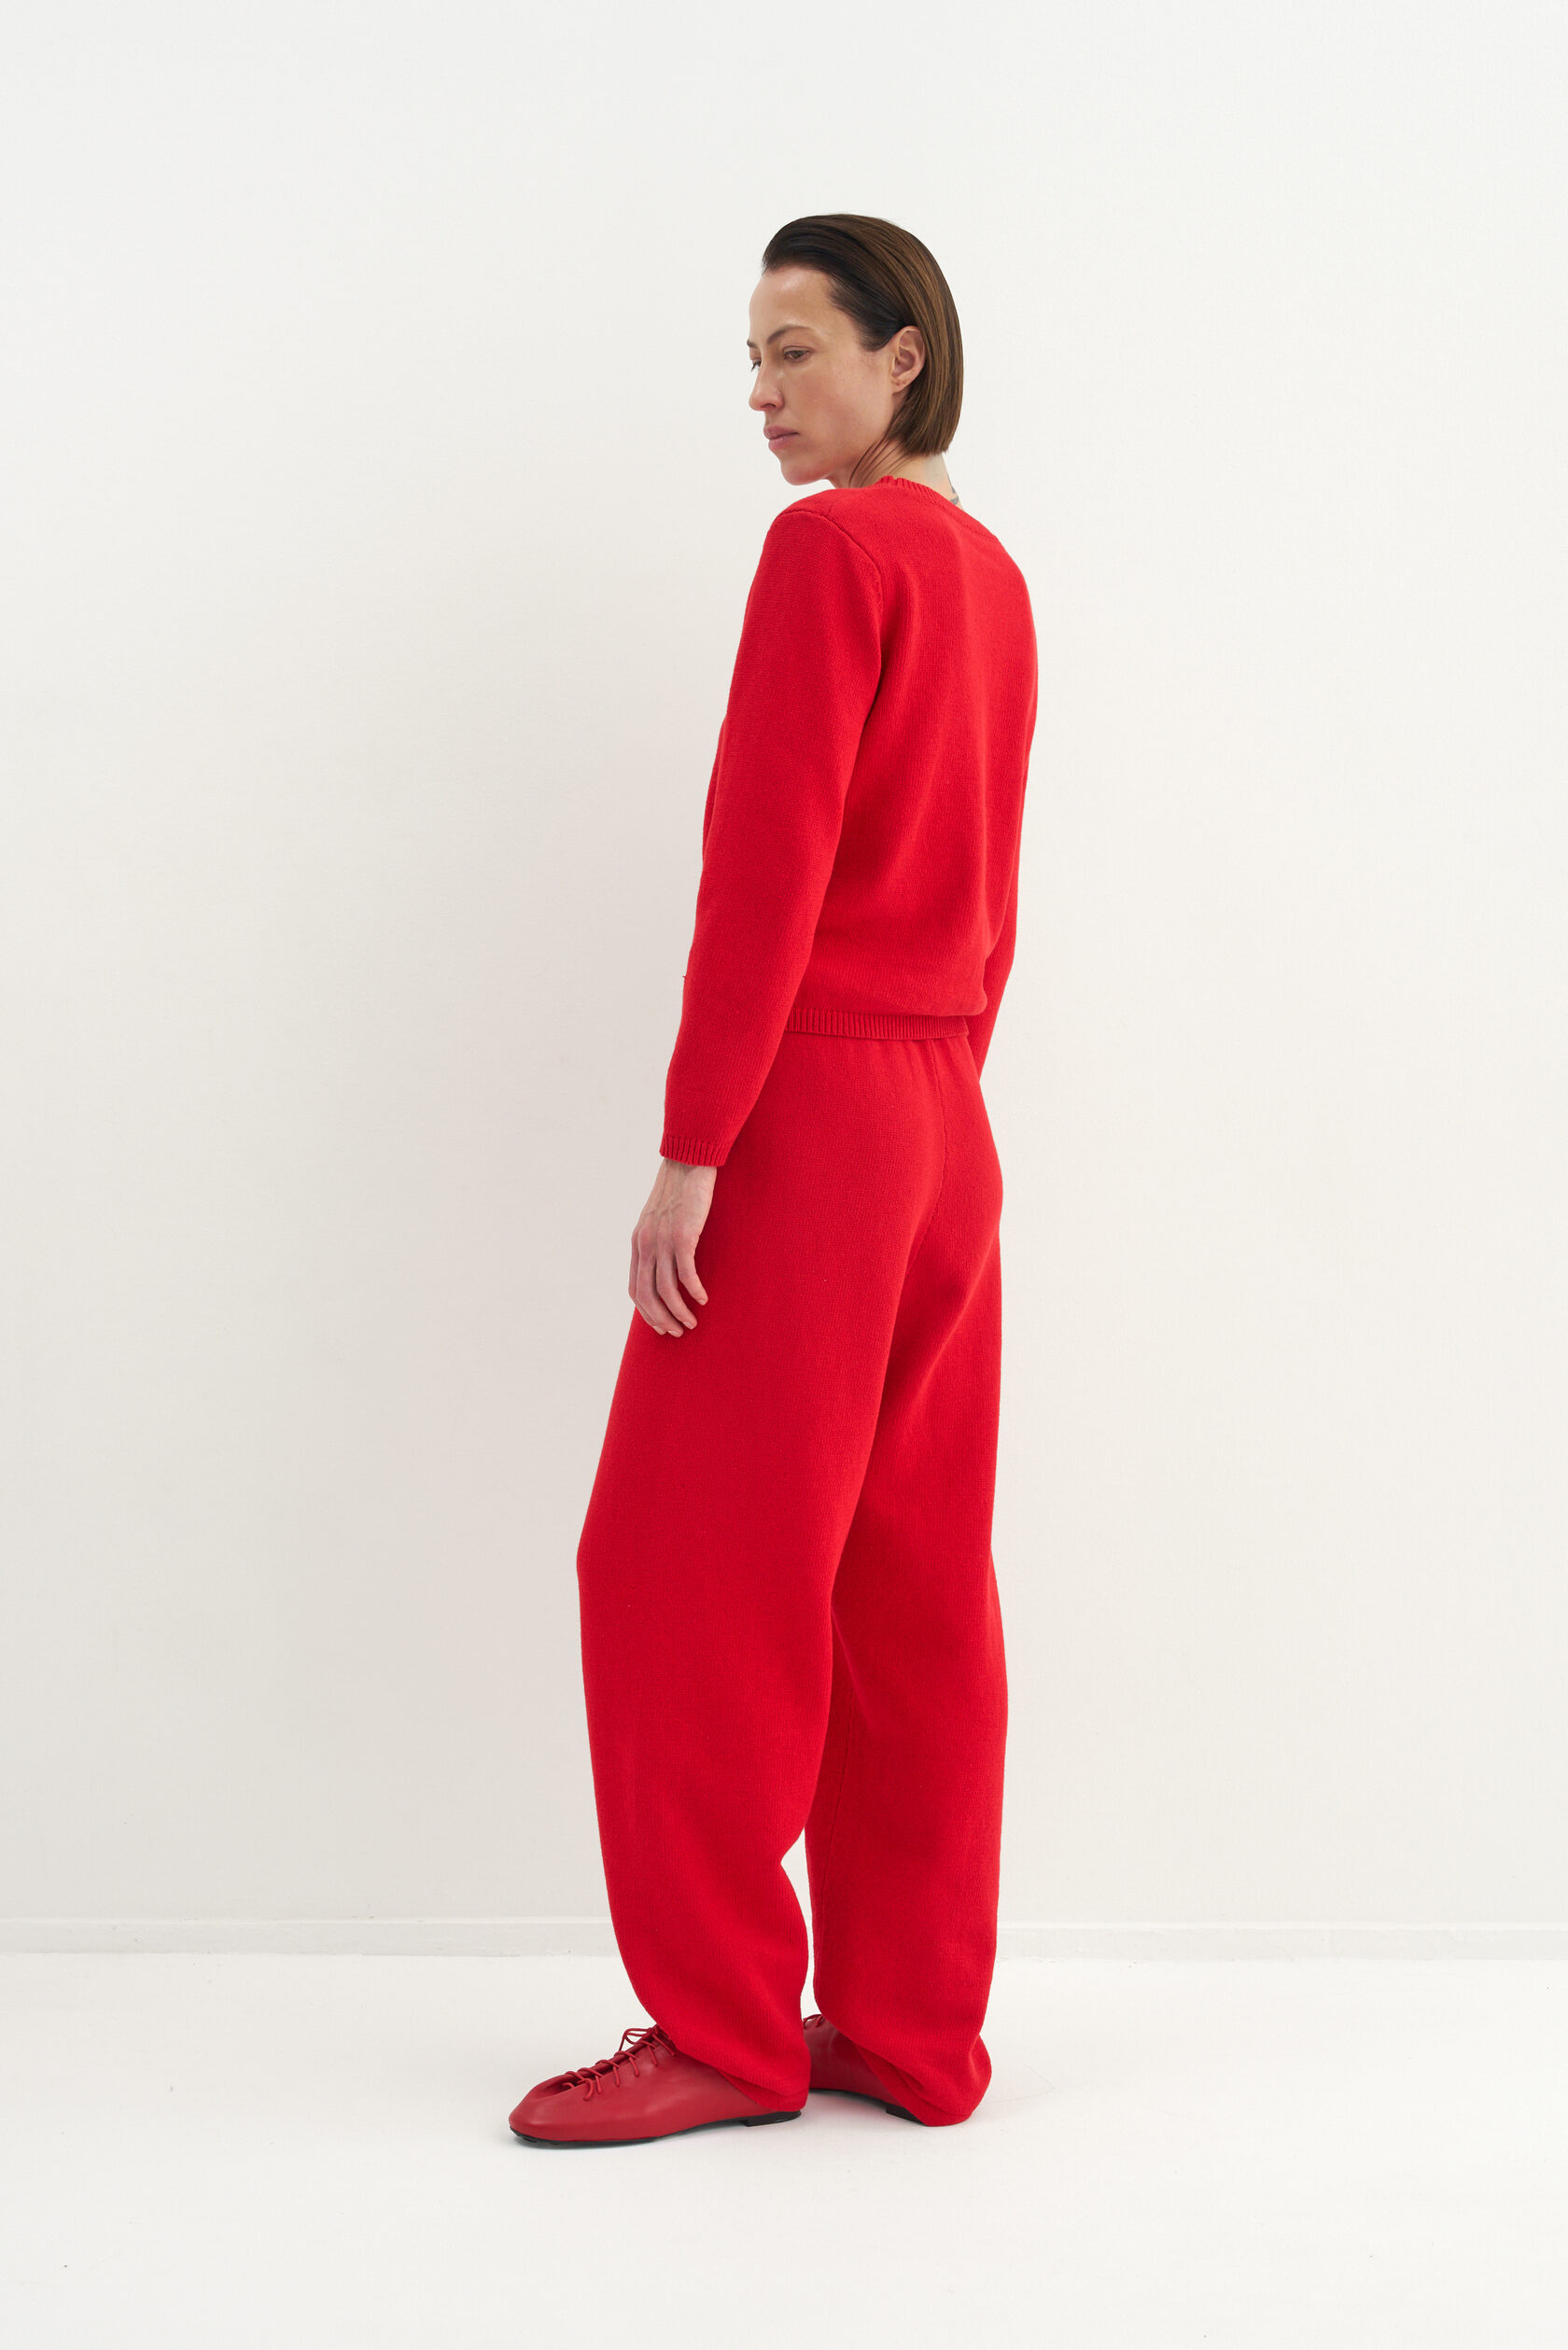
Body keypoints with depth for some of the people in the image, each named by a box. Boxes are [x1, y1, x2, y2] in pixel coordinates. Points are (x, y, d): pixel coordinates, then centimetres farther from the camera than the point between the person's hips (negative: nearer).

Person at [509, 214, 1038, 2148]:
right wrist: (934, 1090, 20)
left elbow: (768, 866, -16)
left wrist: (689, 1149, -16)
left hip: (809, 1113, -9)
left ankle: (726, 2027, 10)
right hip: (947, 1124, 9)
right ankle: (914, 2029, 18)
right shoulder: (992, 575, 14)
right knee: (911, 1586, 10)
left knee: (694, 1568, 1)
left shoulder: (833, 545, -10)